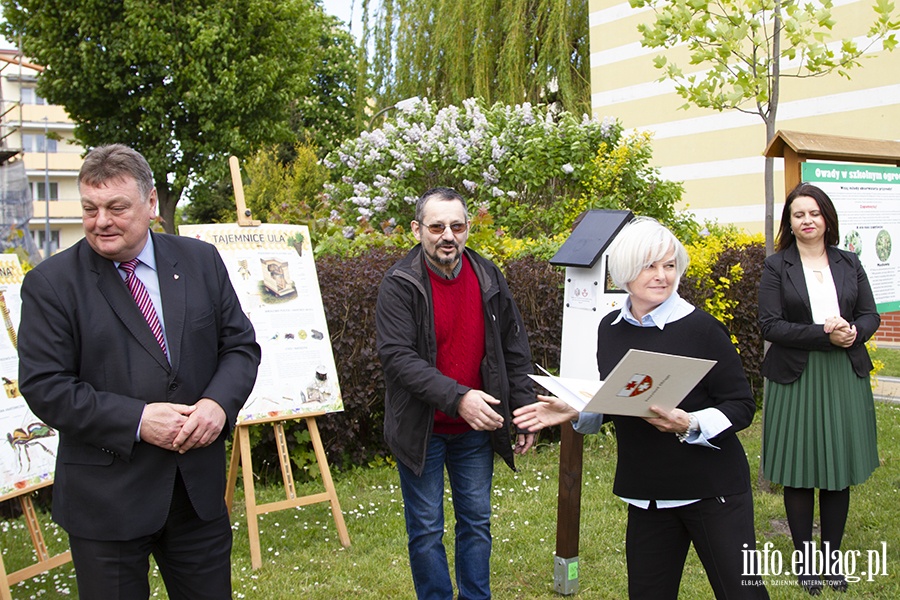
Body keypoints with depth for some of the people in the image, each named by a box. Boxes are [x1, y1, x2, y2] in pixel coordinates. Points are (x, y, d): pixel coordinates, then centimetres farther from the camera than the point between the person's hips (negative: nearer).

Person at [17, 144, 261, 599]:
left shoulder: (201, 261, 4)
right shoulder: (50, 283, -6)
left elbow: (240, 345, 6)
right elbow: (44, 387, -11)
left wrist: (219, 403, -14)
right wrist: (137, 420, -20)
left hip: (200, 489, 3)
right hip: (105, 500, -3)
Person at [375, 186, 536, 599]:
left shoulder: (489, 279, 1)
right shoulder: (400, 284, -14)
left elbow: (514, 351, 7)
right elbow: (398, 357, -23)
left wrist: (525, 410, 2)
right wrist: (457, 398, -32)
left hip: (476, 429, 4)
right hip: (422, 430, -4)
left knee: (477, 522, 15)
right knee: (426, 529, 8)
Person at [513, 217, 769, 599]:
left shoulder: (700, 328, -14)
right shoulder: (610, 329, 3)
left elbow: (742, 405, -11)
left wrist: (689, 425, -27)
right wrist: (574, 413, -2)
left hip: (712, 491, -5)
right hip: (646, 493, 5)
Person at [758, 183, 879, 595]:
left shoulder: (849, 263, 9)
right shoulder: (776, 266, -2)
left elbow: (870, 315, 8)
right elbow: (770, 325, -9)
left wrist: (853, 332, -14)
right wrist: (824, 334, -19)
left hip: (845, 378, 3)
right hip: (797, 379, -3)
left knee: (839, 471, 8)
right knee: (800, 473, 4)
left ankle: (832, 557, 23)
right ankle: (804, 558, 19)